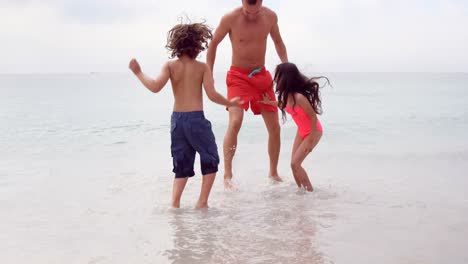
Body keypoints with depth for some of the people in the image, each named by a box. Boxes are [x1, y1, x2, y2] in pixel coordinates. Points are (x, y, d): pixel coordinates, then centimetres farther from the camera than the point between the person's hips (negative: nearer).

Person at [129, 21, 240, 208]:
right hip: (196, 118, -4)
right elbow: (212, 94, -11)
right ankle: (202, 202, 10)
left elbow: (155, 87, -15)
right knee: (210, 160, 14)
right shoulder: (202, 67, -5)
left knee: (182, 165, 16)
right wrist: (230, 103, 5)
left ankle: (175, 202, 4)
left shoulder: (170, 66, -1)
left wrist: (139, 73, -2)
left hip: (177, 119, 4)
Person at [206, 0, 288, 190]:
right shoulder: (230, 19, -14)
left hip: (262, 76, 4)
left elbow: (278, 42, 15)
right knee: (235, 122, -23)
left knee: (274, 127, 5)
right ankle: (227, 176, -20)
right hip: (238, 76, -4)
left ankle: (273, 173, 23)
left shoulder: (270, 16, -3)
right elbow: (213, 44, -1)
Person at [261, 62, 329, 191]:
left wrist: (310, 141, -21)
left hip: (314, 131, -8)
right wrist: (270, 102, 8)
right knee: (294, 163, 4)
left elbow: (313, 117, -26)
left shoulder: (299, 97, -32)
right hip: (302, 131, 8)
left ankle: (310, 191, 2)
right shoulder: (288, 95, -7)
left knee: (295, 163, -11)